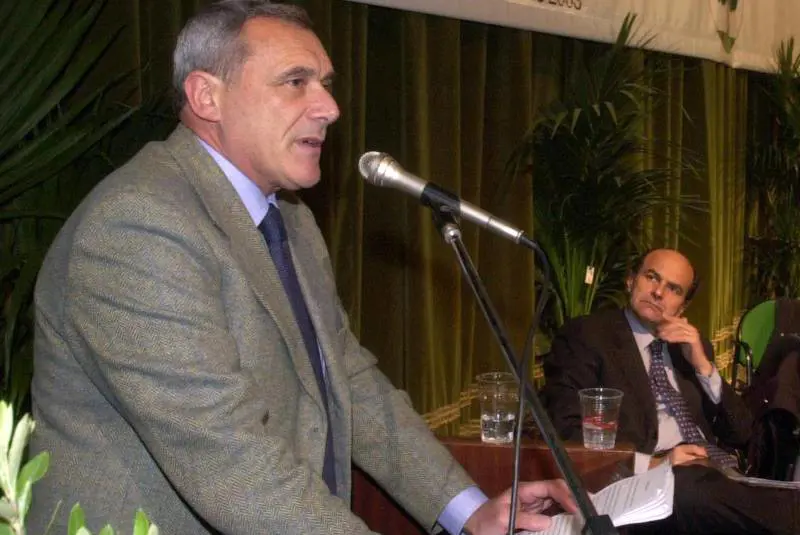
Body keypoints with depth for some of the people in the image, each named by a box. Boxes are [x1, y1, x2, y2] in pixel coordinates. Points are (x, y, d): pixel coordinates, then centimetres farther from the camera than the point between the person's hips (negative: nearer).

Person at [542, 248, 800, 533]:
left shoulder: (691, 345, 25)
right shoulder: (586, 335, 6)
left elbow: (740, 434, 20)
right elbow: (565, 430, -7)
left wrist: (704, 366, 5)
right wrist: (652, 463, -18)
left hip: (719, 476, 4)